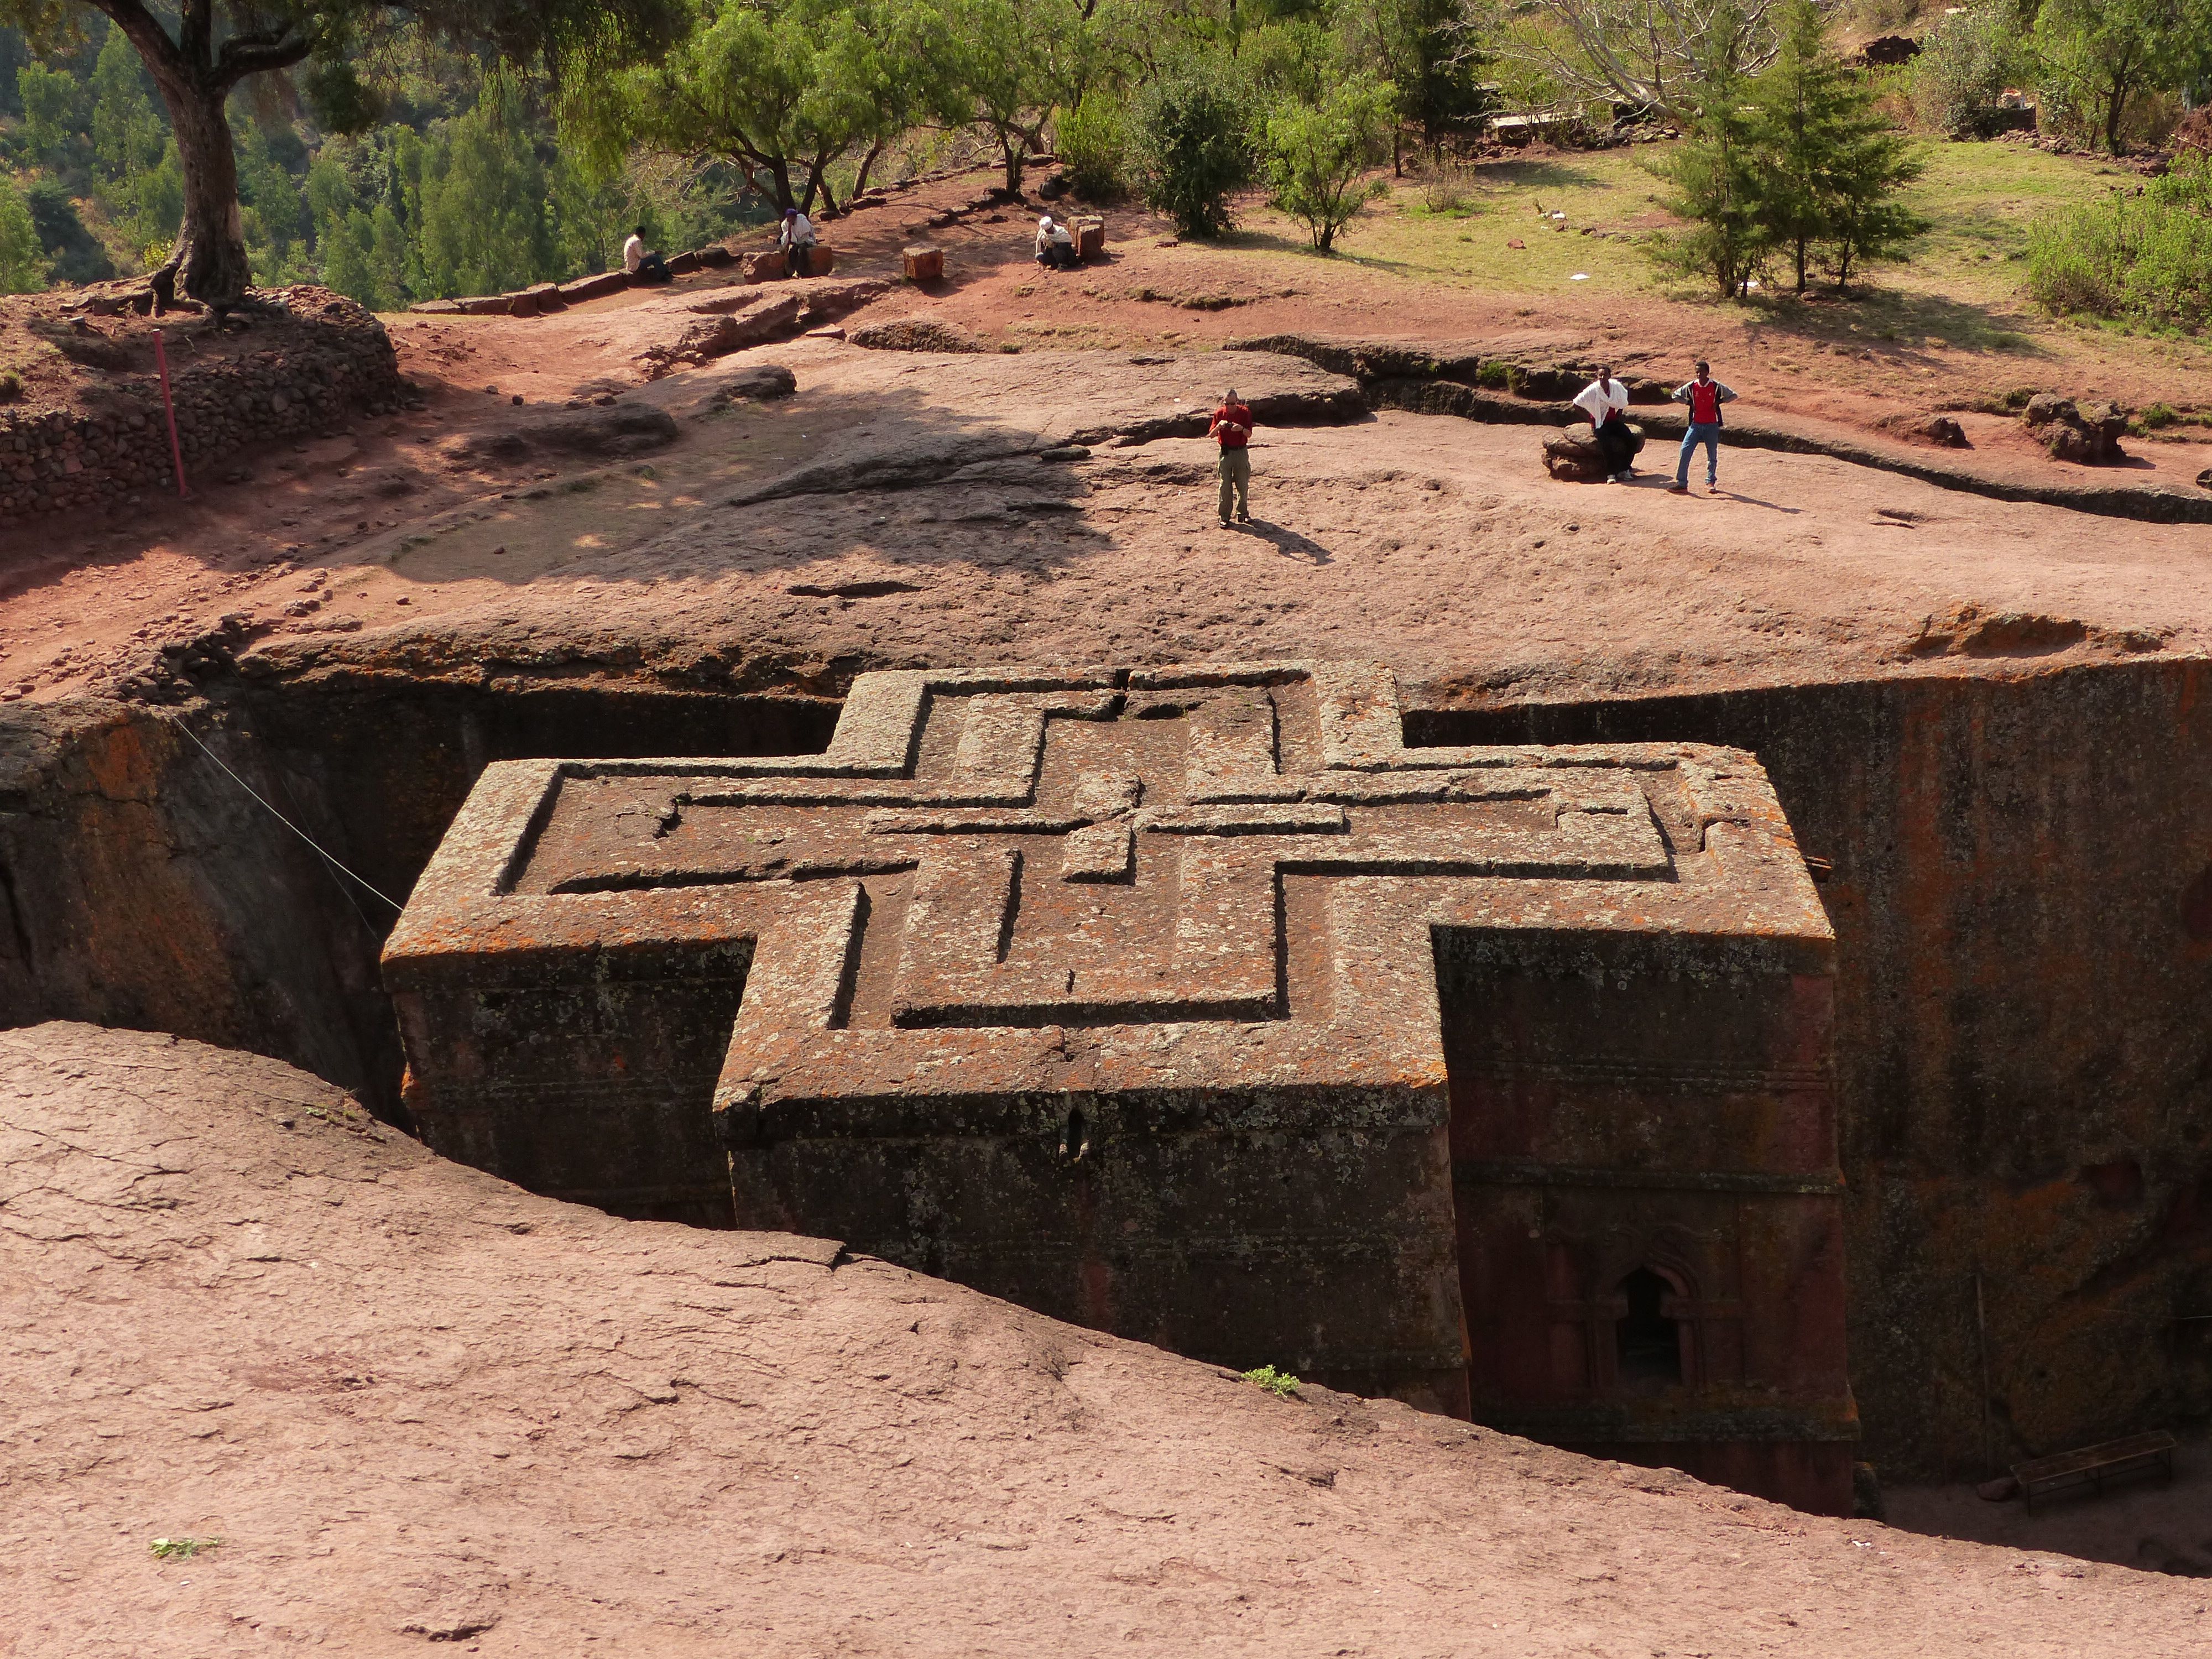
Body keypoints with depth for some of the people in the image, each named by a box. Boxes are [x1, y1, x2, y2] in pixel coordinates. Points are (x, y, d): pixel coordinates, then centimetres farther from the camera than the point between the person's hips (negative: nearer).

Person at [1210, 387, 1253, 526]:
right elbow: (1211, 435, -4)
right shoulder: (1219, 413, -1)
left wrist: (1242, 428, -27)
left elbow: (1249, 434, -5)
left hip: (1241, 452, 0)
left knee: (1243, 485, 4)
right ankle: (1225, 516, 1)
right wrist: (1219, 426, -24)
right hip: (1226, 452, 0)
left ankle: (1243, 513, 16)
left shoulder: (1245, 412, -3)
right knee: (1225, 485, -3)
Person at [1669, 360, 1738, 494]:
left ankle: (1710, 481, 24)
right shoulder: (1691, 387, 0)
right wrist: (1689, 403, 0)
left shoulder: (1716, 387, -5)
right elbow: (1676, 396, 13)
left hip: (1712, 425, -1)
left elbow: (1734, 396, 5)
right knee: (1685, 452, -10)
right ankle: (1682, 484, -9)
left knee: (1712, 455, 6)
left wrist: (1719, 401, -8)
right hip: (1696, 425, 1)